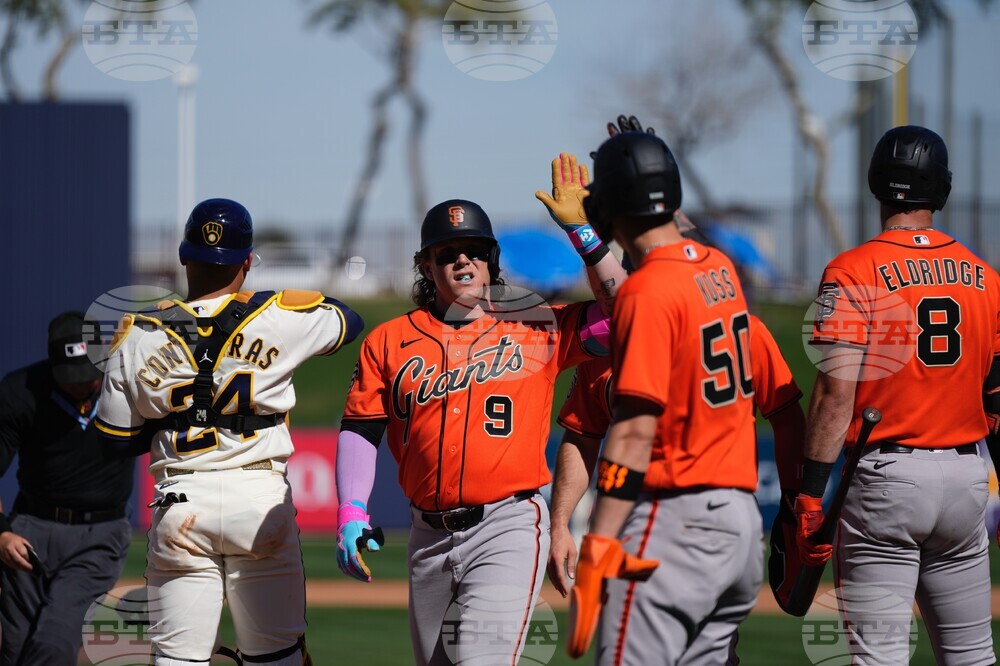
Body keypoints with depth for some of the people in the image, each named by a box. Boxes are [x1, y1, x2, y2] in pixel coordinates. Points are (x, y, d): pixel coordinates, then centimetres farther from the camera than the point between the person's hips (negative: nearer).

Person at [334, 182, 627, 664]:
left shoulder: (537, 327, 3)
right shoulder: (389, 341, 9)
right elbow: (360, 431, 7)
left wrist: (580, 230, -9)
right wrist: (351, 515, -6)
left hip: (509, 529, -4)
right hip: (430, 537, 4)